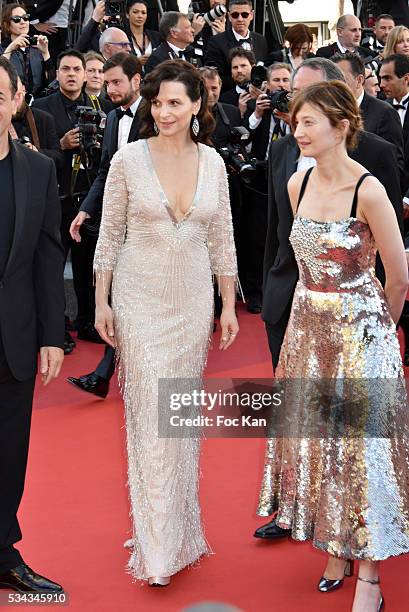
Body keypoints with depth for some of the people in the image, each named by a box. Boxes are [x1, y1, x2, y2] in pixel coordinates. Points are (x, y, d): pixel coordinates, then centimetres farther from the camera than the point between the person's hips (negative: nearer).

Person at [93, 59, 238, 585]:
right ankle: (158, 547, 5)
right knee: (152, 416, -4)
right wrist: (102, 302, -3)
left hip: (194, 299, 3)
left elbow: (221, 238, 8)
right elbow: (109, 234, -1)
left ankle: (181, 527, 27)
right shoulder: (129, 158, -6)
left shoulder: (212, 162, 2)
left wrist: (229, 304, 7)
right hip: (140, 299, -3)